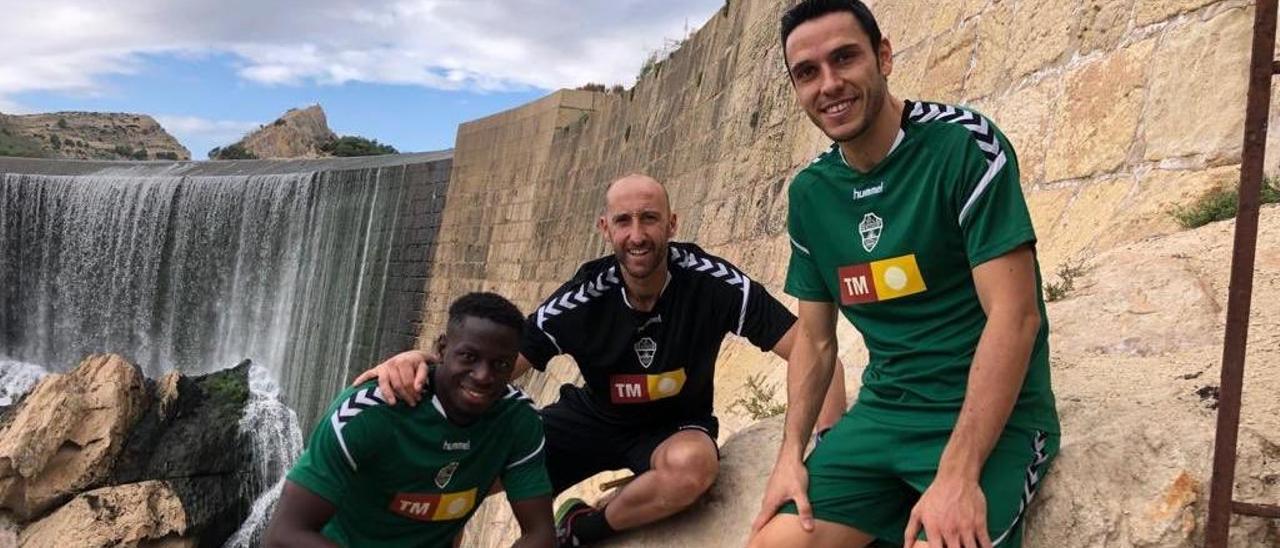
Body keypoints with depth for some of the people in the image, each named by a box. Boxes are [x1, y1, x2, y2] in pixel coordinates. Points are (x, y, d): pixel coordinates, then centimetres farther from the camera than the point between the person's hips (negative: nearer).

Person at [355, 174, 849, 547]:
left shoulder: (710, 280, -24)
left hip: (675, 425, -1)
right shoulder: (584, 298, -18)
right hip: (593, 417, 1)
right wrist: (422, 362, -39)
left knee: (692, 465, -38)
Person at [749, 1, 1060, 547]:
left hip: (992, 417, -5)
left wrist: (958, 473, -25)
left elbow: (1014, 316, -18)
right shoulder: (809, 193, 5)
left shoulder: (965, 144, -12)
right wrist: (791, 453, -2)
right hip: (882, 413, 5)